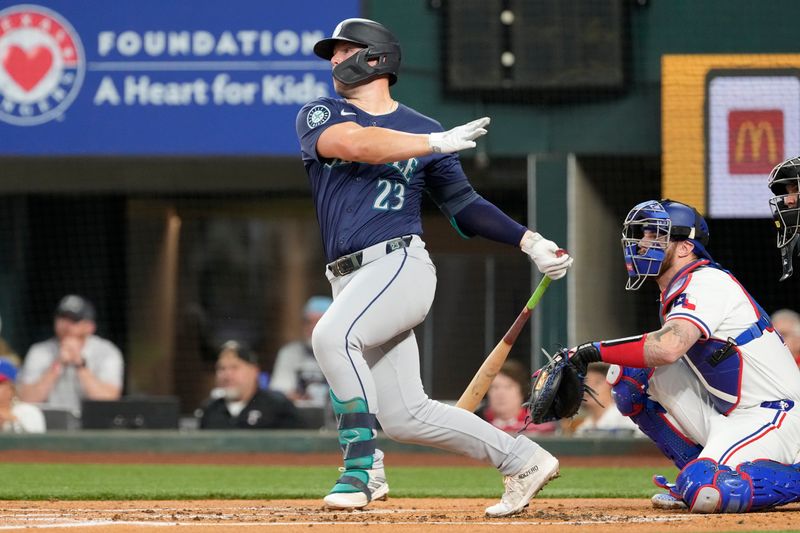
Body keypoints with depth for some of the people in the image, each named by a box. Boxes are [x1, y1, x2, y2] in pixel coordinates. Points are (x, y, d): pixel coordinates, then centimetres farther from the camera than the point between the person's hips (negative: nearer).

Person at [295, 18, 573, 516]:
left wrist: (530, 241, 4)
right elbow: (354, 144, -10)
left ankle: (362, 465, -28)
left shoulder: (423, 130, 12)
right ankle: (523, 460, 12)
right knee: (405, 416, 0)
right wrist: (437, 143, -12)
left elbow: (464, 205, 14)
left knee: (333, 335, -32)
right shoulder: (319, 116, 12)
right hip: (351, 281, 4)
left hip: (400, 265, -4)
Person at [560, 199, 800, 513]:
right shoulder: (674, 294, 16)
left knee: (704, 492, -32)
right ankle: (699, 471, 8)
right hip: (724, 417, 9)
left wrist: (596, 350, -25)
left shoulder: (706, 282, -16)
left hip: (772, 416, -9)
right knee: (628, 372, 2)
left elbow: (667, 348, -33)